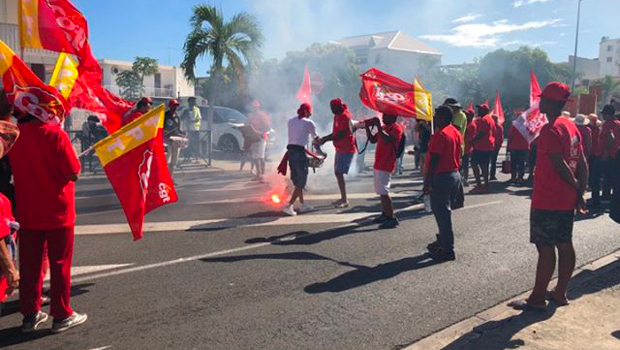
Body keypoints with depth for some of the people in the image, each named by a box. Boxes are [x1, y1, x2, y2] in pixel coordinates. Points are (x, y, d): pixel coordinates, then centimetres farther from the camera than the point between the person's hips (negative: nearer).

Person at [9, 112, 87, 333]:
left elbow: (15, 171, 11)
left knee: (29, 264, 14)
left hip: (27, 213, 5)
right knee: (60, 264, 7)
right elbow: (74, 173, -15)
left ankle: (30, 315, 24)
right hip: (57, 212, -5)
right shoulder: (54, 134, -17)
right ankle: (62, 316, 15)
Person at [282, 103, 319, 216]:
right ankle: (289, 206, -6)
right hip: (299, 152, -7)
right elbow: (316, 139, 7)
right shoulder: (309, 123, -3)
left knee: (297, 180, 15)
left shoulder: (291, 121, 13)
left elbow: (294, 136, 14)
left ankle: (303, 204, 24)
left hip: (290, 151, 7)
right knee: (301, 182, 0)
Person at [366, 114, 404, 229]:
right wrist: (367, 128, 6)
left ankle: (392, 218, -9)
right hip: (379, 164, 10)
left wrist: (378, 126, -25)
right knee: (381, 191, 16)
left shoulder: (396, 128, -12)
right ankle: (385, 214, 26)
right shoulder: (384, 128, 17)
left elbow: (387, 140, -29)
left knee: (383, 191, -13)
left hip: (386, 165, -10)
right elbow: (372, 140, 17)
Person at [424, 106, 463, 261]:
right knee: (444, 210, 19)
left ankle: (447, 249, 1)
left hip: (442, 177, -9)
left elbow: (434, 160, -20)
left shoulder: (440, 134, -18)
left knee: (441, 212, -3)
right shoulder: (456, 132, 11)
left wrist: (427, 181, -17)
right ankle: (443, 242, 30)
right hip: (455, 175, 9)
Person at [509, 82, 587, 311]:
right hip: (568, 201, 9)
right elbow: (582, 164, 10)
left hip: (546, 202, -9)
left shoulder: (549, 130, -18)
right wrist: (580, 193, 10)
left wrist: (576, 187, -6)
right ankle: (560, 293, 24)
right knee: (565, 245, 13)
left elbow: (560, 165, -21)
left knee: (545, 249, -2)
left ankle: (537, 299, 6)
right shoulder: (571, 127, 10)